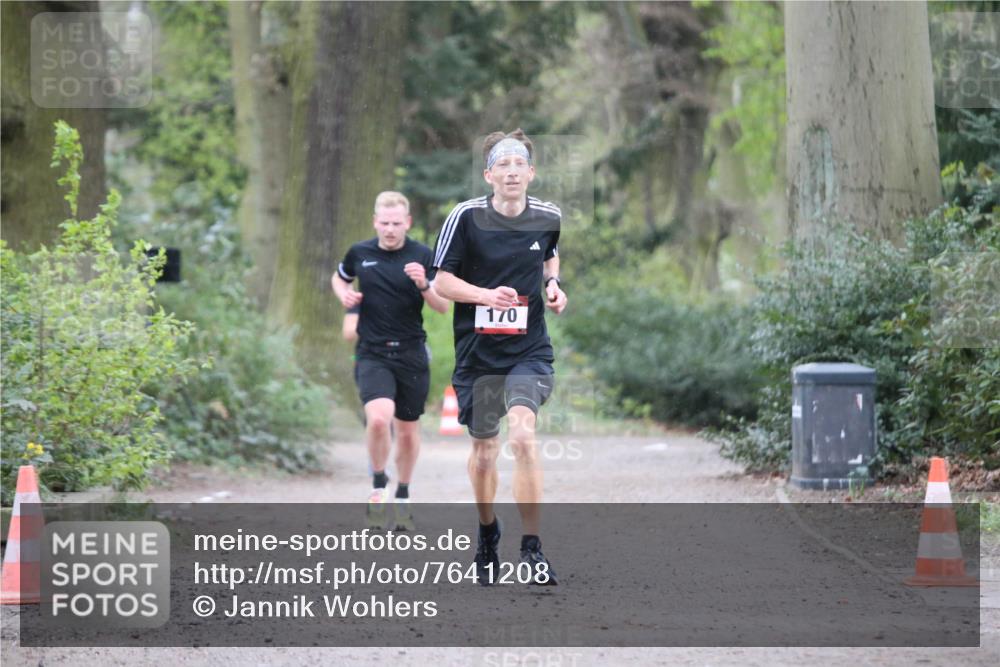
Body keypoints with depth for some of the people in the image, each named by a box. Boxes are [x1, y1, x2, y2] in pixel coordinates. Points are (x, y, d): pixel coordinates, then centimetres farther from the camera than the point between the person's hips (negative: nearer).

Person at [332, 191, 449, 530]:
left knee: (408, 429, 10)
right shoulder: (359, 253, 2)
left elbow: (443, 306, -3)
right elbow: (339, 278, 23)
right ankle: (378, 485, -1)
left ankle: (403, 496, 30)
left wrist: (424, 285, -22)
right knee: (379, 417, -23)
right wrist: (344, 294, 1)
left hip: (411, 353, 1)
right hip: (372, 354, -1)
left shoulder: (423, 256, -2)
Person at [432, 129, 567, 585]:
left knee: (523, 436, -23)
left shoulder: (547, 217, 0)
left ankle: (532, 548, -17)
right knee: (483, 452, 12)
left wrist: (552, 283, 3)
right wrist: (486, 295, -22)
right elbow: (442, 281, -6)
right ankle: (487, 535, 39)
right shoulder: (466, 217, -9)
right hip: (478, 353, 0)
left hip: (529, 350, 0)